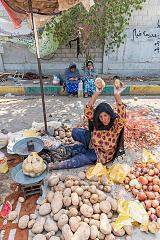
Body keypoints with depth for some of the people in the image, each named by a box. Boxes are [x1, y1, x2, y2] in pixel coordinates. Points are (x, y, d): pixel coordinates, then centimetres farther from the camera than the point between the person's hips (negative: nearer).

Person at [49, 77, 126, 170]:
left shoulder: (116, 124, -24)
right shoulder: (96, 122, -14)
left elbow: (122, 116, -45)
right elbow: (88, 111, -28)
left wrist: (117, 95, -55)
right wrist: (97, 93, -40)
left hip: (102, 153, -4)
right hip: (93, 144, 5)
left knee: (79, 159, -19)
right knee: (75, 131, -13)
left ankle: (53, 166, 0)